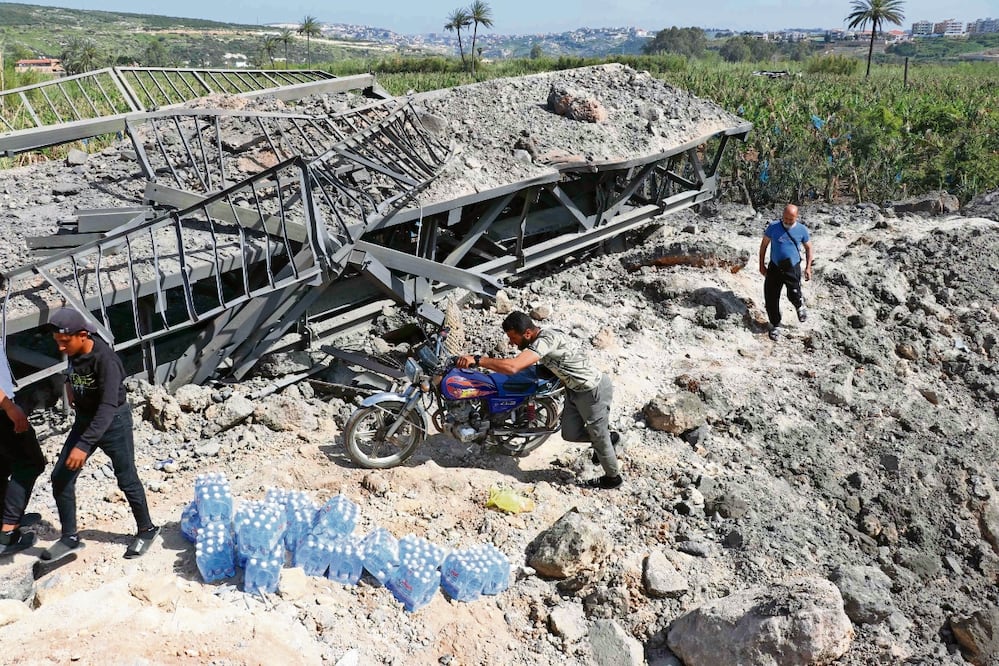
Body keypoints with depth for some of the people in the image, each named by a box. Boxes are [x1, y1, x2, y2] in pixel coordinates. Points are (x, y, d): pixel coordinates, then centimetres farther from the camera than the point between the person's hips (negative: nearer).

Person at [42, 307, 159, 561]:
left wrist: (84, 445, -42)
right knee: (60, 478, 4)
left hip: (113, 422, -7)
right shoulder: (73, 351, -7)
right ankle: (70, 537, 18)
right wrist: (70, 385, 4)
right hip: (85, 420, 7)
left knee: (126, 480, 5)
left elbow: (108, 406, -37)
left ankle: (147, 530, 25)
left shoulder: (105, 360, -31)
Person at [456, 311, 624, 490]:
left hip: (593, 391, -9)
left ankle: (613, 477, 34)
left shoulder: (546, 340, -33)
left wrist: (476, 360, -42)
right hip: (575, 389, 9)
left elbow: (512, 367, -44)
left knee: (598, 436, 11)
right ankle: (607, 436, 39)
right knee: (570, 434, 15)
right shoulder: (542, 336, -4)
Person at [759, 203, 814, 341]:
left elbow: (808, 248, 10)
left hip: (793, 268, -1)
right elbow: (764, 244, 4)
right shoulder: (773, 226, -6)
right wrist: (762, 265, 3)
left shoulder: (802, 230, -4)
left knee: (793, 296, -14)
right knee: (770, 299, -1)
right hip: (774, 268, 1)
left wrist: (808, 267, 4)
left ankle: (800, 305, 25)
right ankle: (775, 325, 19)